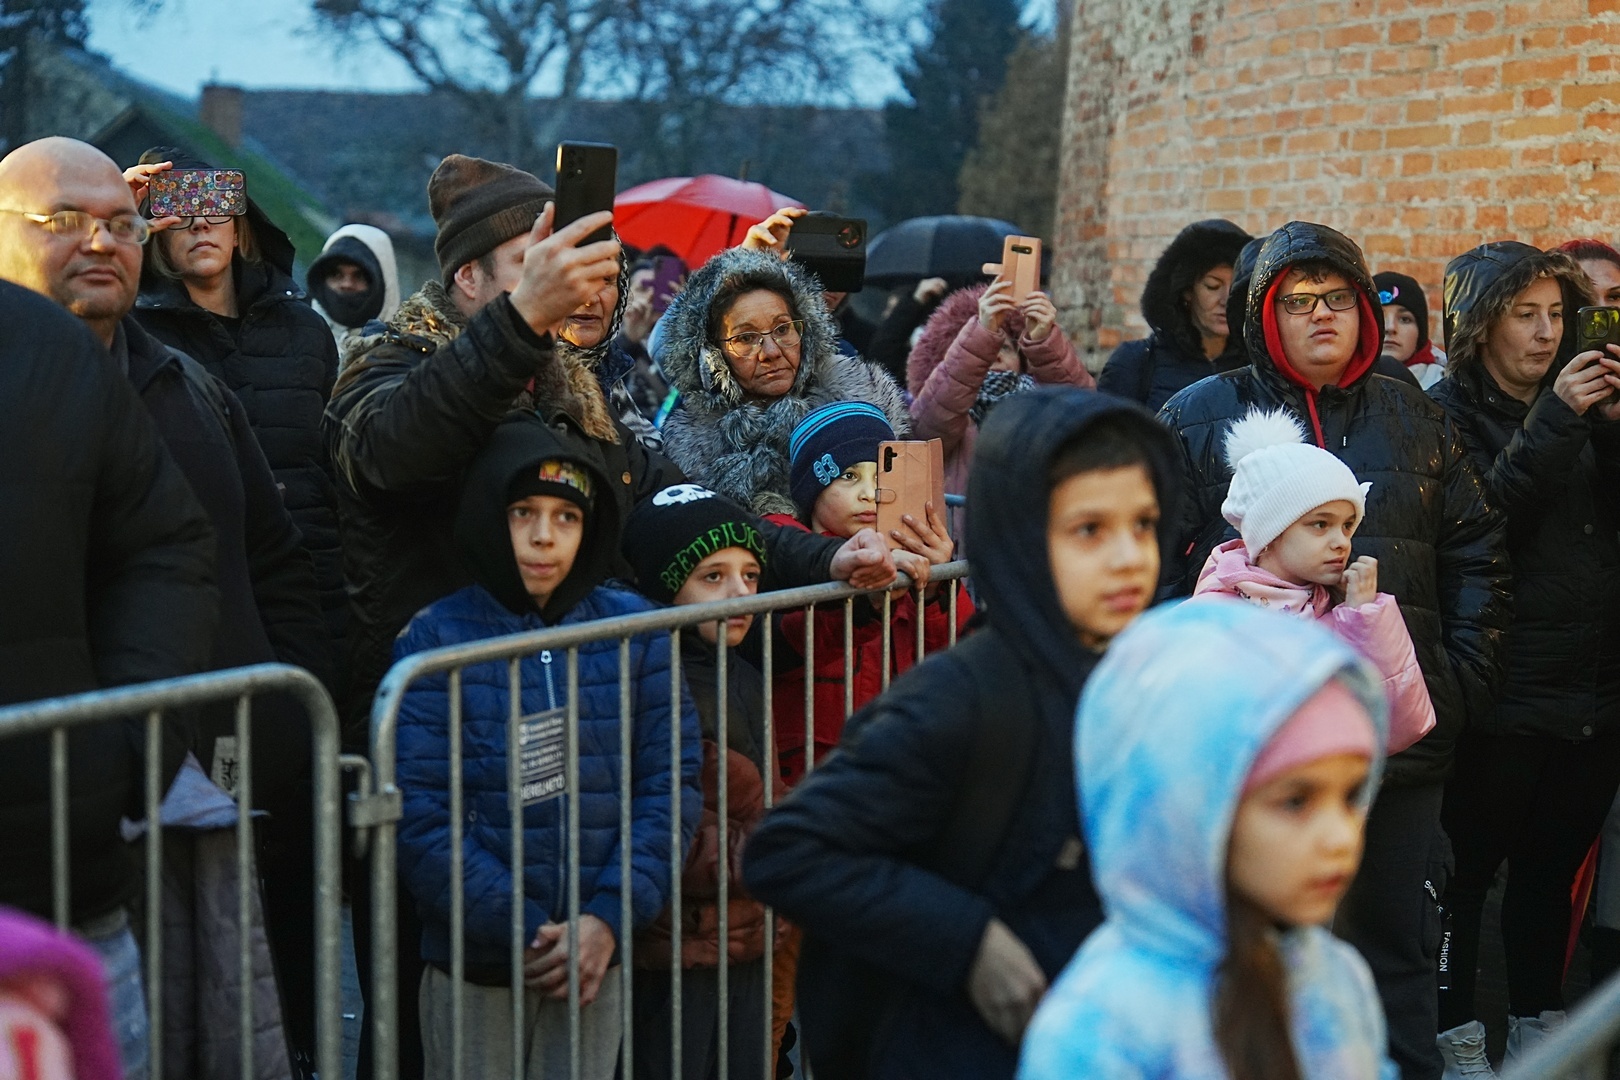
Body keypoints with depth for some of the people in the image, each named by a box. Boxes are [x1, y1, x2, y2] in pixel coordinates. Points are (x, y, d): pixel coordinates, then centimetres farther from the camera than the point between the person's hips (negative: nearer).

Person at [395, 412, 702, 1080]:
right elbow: (417, 816, -10)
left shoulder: (634, 630, 3)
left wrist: (610, 920, -12)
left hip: (597, 954, 2)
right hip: (475, 962, -2)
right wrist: (522, 931, -16)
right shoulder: (436, 640, -5)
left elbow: (671, 782, -1)